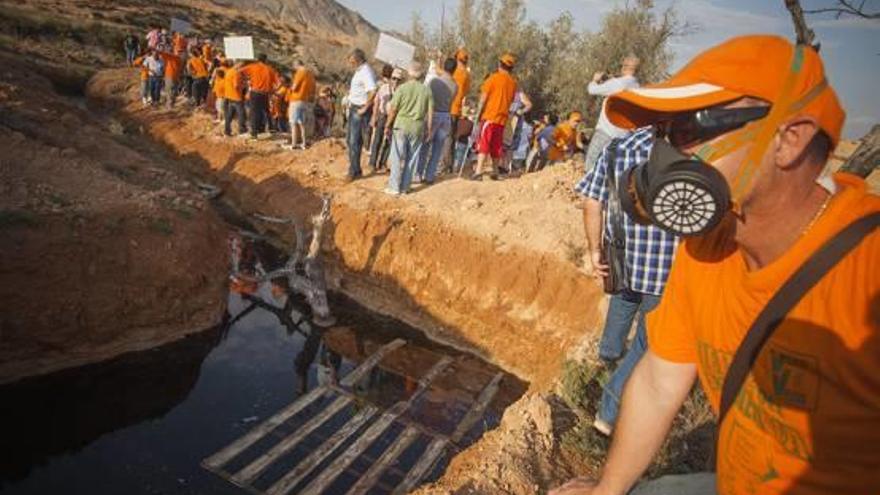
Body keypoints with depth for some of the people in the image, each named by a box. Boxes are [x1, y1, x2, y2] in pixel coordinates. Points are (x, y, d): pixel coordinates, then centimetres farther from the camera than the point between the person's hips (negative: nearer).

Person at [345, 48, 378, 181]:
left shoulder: (366, 72, -19)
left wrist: (364, 109, -24)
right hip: (353, 108, 10)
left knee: (355, 142, -6)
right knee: (351, 140, 16)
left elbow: (373, 92, -32)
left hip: (360, 111, -10)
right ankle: (355, 169, 25)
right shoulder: (359, 71, 12)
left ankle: (354, 171, 2)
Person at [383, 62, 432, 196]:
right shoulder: (426, 90, 2)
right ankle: (405, 187, 15)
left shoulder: (402, 88, -6)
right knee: (412, 158, 10)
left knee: (398, 157, 4)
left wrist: (388, 126, 4)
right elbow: (430, 112, 2)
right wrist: (428, 129, 11)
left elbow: (393, 109, -5)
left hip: (401, 125, -2)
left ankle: (395, 187, 7)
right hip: (418, 127, 2)